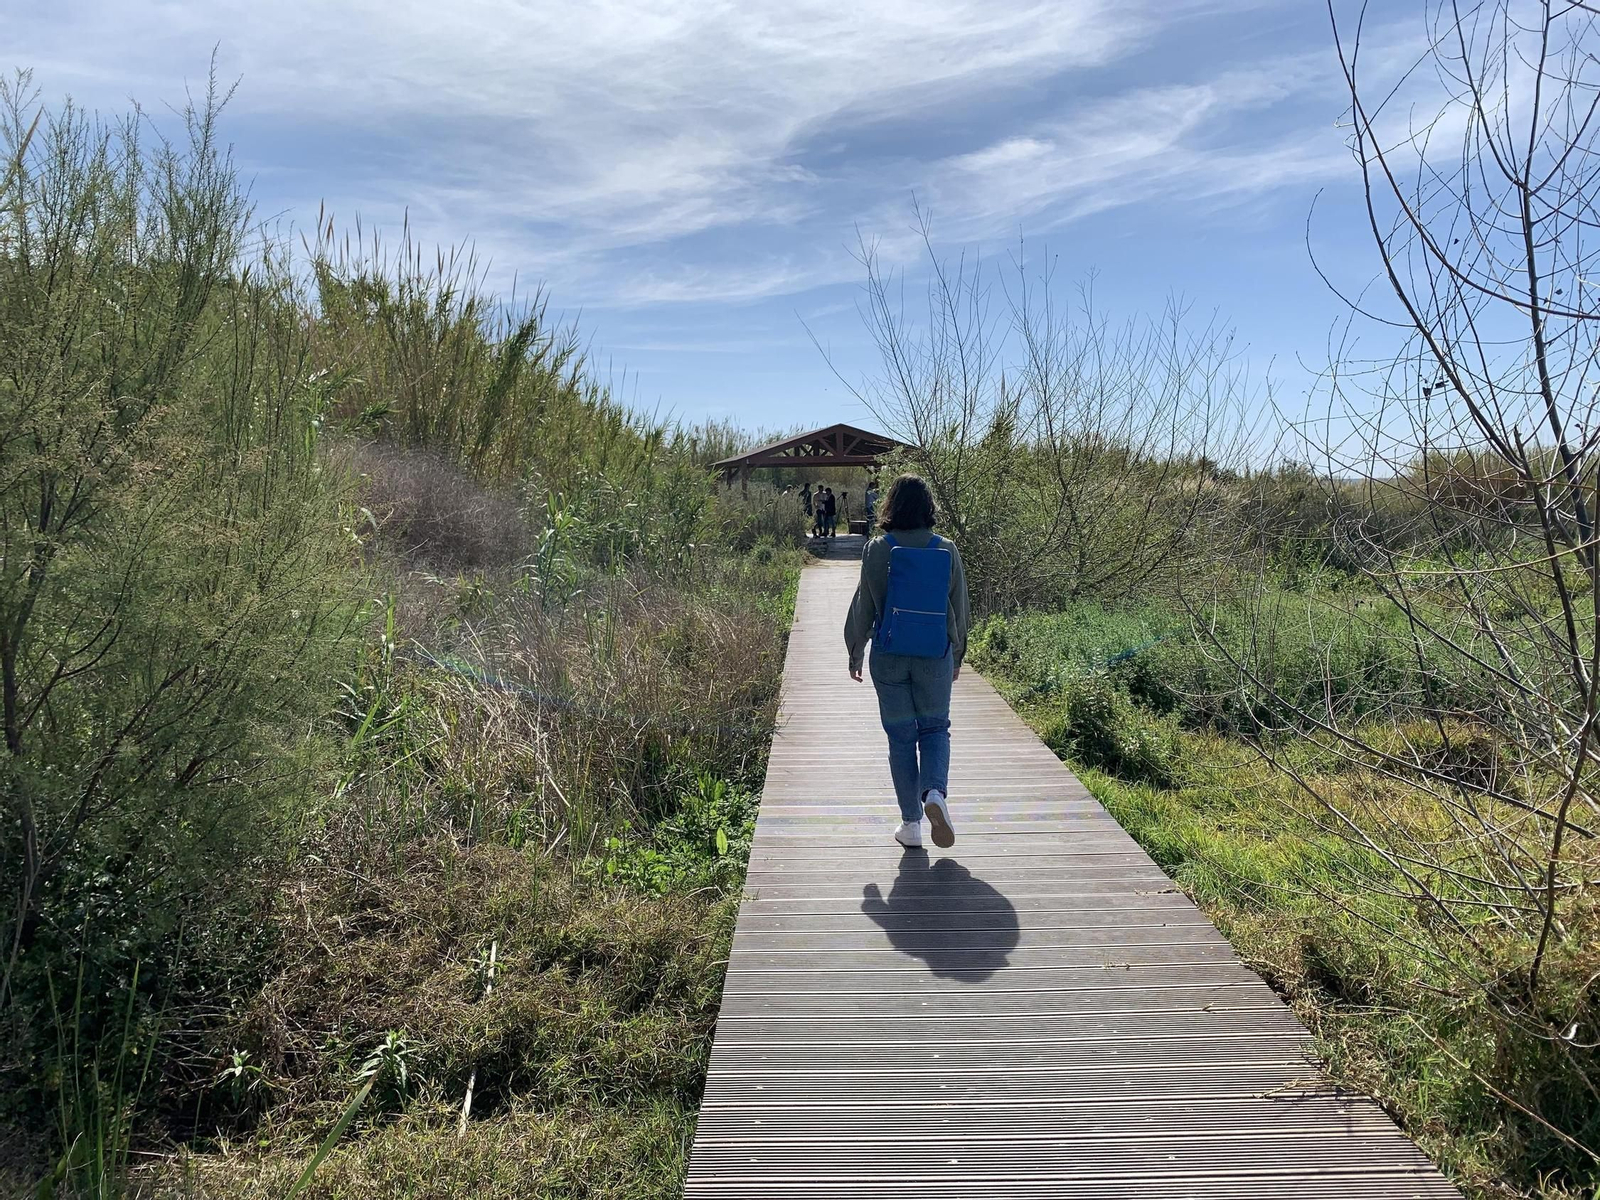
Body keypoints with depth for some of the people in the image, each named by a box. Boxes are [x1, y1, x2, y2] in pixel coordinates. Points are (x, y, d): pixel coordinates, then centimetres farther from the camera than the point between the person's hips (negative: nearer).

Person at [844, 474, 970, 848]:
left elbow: (863, 607, -2)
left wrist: (855, 653, 10)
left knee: (901, 736, 9)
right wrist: (957, 655, 17)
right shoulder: (947, 550, -3)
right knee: (935, 727, 16)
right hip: (934, 656, 1)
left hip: (888, 656, -1)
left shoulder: (877, 550, -8)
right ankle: (935, 792, -11)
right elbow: (960, 609, 4)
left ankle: (911, 823, 12)